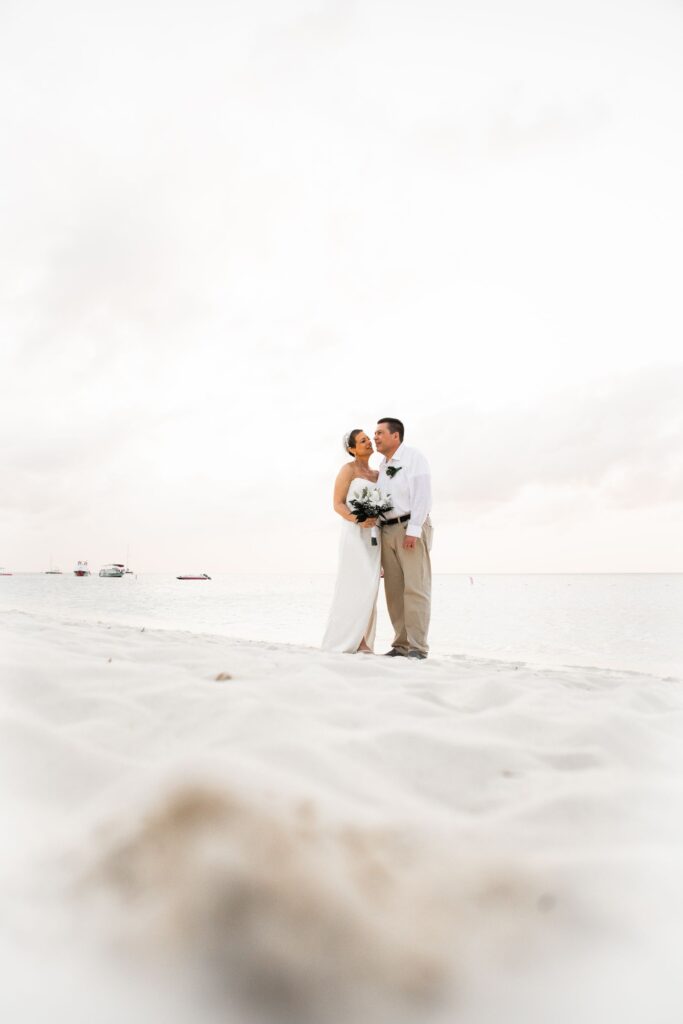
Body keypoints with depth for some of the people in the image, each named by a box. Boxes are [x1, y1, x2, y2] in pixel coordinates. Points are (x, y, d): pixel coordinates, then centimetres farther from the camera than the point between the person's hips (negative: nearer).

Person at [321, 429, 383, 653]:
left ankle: (362, 642, 1)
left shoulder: (377, 474, 18)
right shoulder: (348, 469, 0)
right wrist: (358, 519, -22)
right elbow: (337, 504, -6)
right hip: (355, 534, -6)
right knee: (355, 587, -11)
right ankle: (344, 641, -5)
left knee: (368, 588, 1)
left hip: (374, 535, 6)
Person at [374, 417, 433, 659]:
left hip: (411, 528, -7)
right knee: (394, 590, 5)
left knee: (415, 587, -9)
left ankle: (418, 646, -8)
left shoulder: (414, 458, -2)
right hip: (387, 530, 7)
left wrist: (413, 530, -17)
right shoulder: (382, 466, 20)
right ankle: (401, 644, 9)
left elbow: (422, 495, -10)